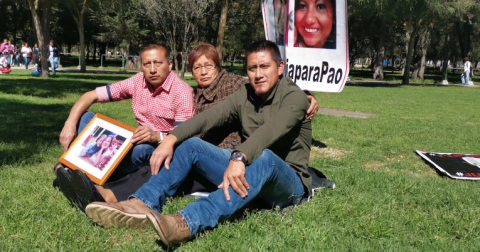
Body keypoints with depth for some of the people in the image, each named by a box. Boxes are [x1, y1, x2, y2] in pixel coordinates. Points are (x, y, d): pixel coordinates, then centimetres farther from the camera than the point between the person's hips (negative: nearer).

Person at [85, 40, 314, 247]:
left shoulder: (294, 96, -11)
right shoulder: (245, 95, 6)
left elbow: (271, 130, -31)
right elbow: (208, 117, -9)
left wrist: (239, 158, -48)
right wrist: (171, 139, -23)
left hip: (288, 185, -5)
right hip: (247, 173, 6)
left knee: (264, 157, -39)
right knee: (191, 145, -6)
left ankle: (185, 223, -56)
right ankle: (142, 205, -28)